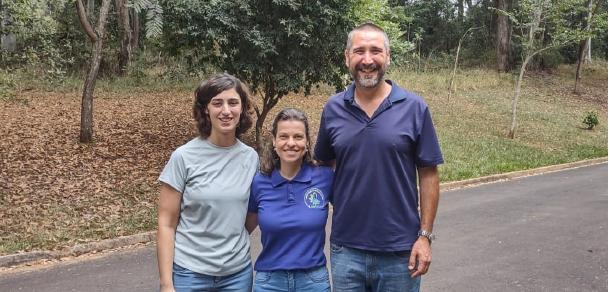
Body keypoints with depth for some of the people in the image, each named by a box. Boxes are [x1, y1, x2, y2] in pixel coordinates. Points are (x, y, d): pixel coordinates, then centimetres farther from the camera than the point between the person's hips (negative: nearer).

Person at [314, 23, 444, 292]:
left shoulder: (414, 108, -5)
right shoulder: (333, 109, 1)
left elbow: (428, 174, -4)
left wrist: (425, 235, -7)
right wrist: (338, 204, 3)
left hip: (400, 250, -1)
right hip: (345, 249, 2)